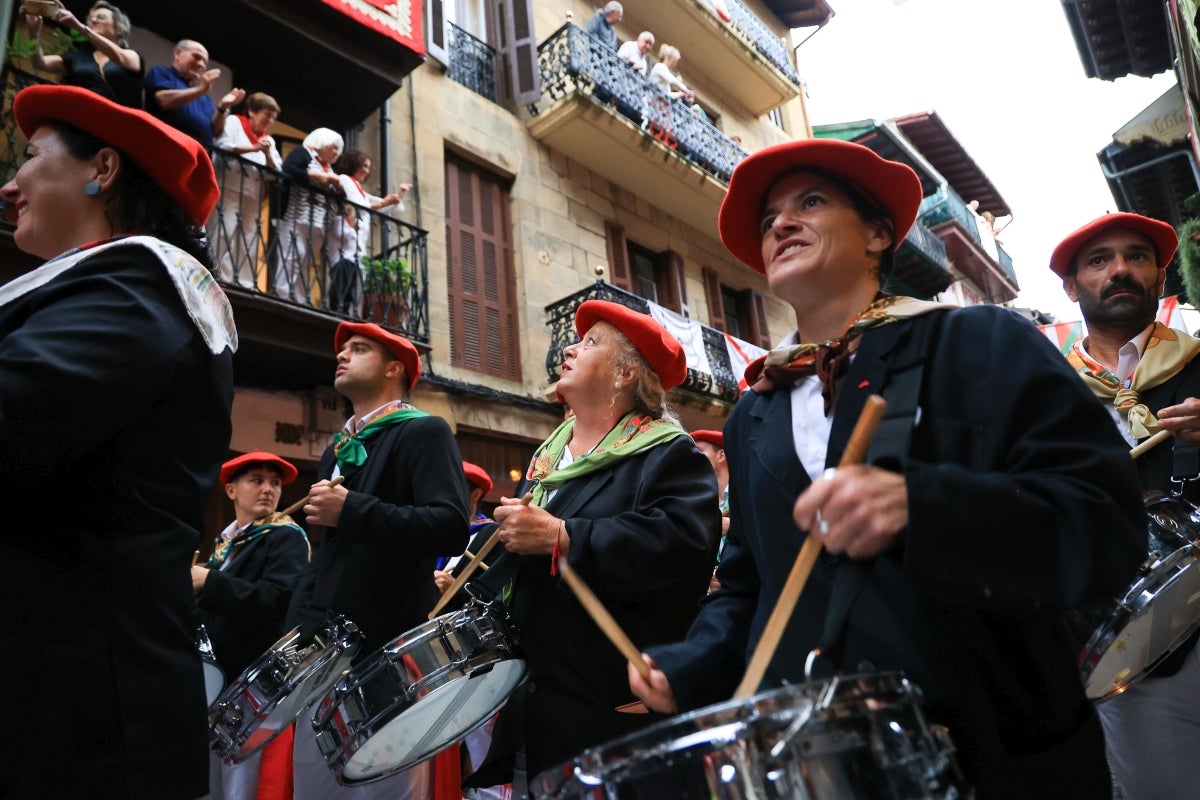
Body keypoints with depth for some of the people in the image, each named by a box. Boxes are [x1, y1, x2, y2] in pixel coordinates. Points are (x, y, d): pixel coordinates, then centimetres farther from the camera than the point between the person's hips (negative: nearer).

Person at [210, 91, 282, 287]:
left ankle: (244, 284, -2)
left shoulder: (268, 141, 22)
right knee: (224, 235, -14)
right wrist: (253, 148, -13)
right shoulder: (233, 122, 8)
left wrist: (267, 154, -5)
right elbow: (222, 146, -9)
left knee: (249, 243, -1)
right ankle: (220, 280, -16)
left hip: (253, 197, 5)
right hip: (229, 190, -5)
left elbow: (274, 174, 12)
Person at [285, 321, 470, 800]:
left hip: (387, 652, -7)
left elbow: (451, 529, -20)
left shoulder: (424, 432, -5)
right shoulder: (338, 448, 19)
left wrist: (352, 510, -22)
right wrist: (298, 627, 15)